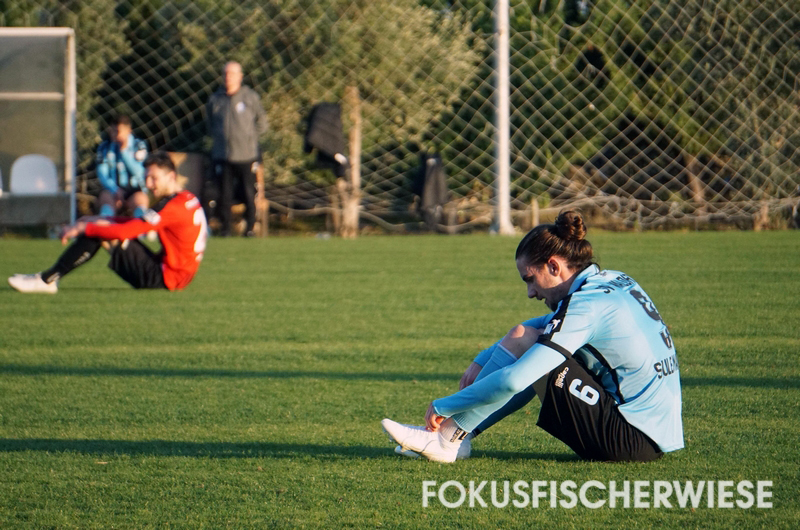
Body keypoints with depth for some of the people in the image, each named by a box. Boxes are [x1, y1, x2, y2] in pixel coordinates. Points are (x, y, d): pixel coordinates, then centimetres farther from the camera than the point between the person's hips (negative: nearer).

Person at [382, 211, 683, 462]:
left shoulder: (585, 307, -17)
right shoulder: (614, 283, 11)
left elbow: (513, 381, -21)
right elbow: (547, 326, 28)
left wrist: (443, 407, -9)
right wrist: (483, 361, 18)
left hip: (635, 441, -10)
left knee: (522, 339, -7)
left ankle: (447, 438, -1)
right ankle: (454, 438, 9)